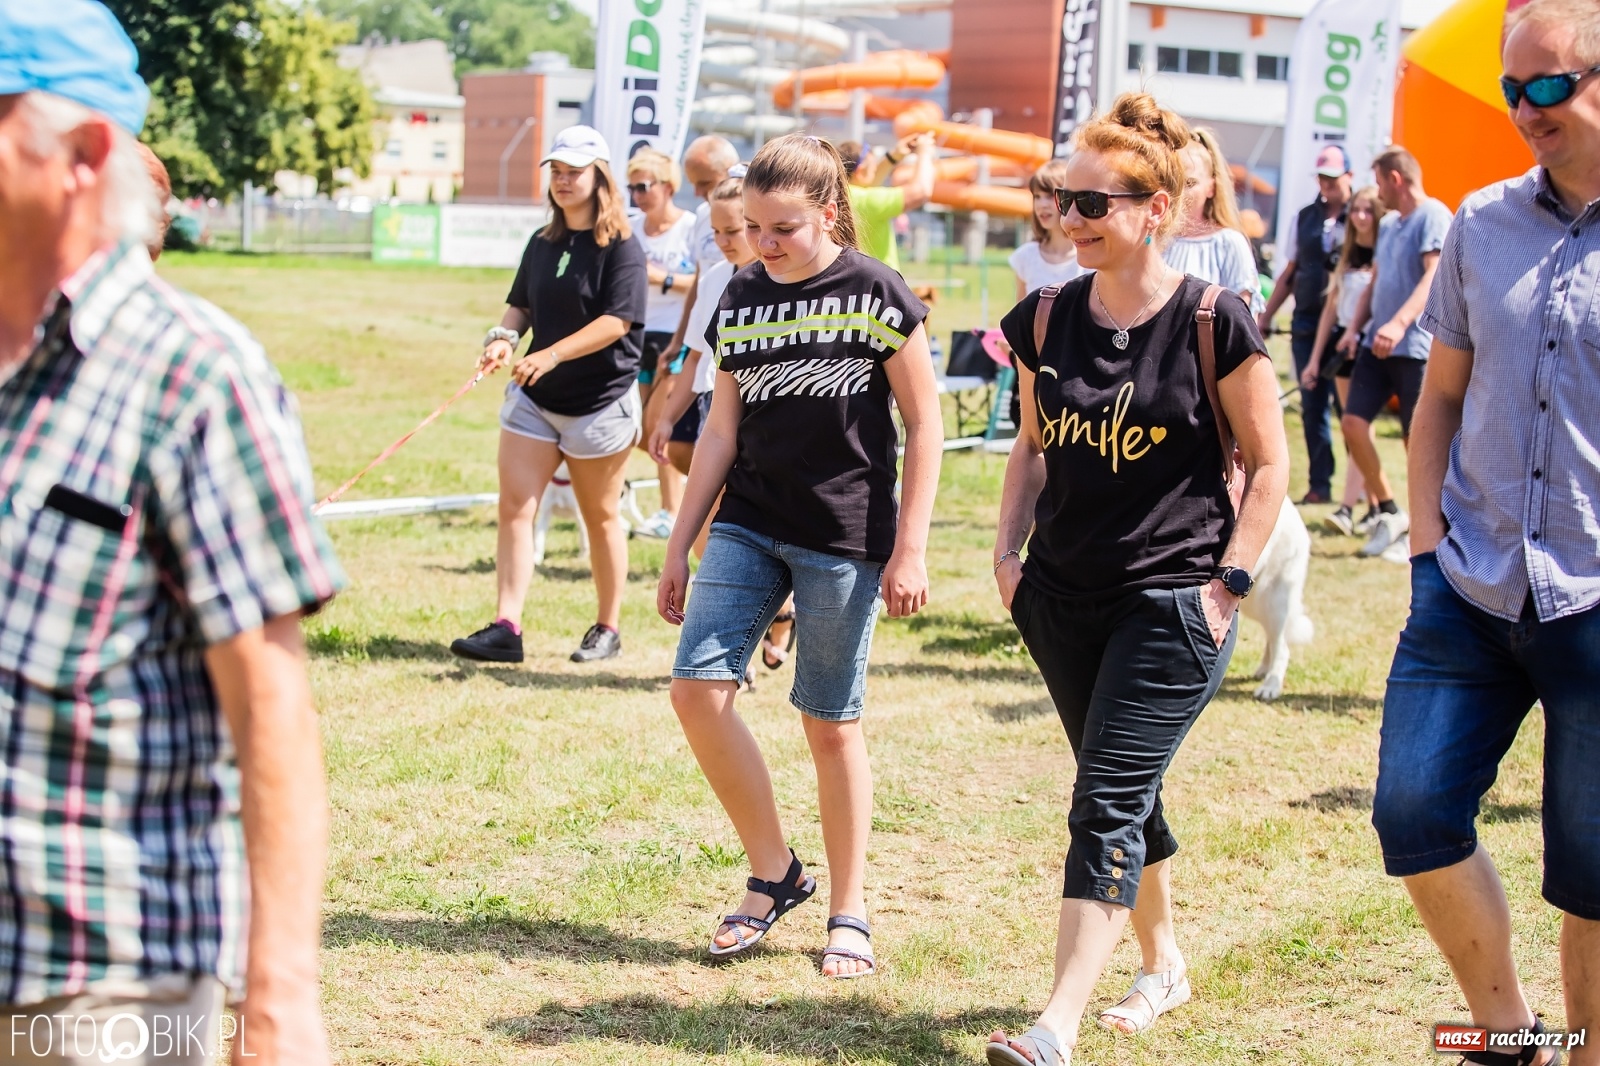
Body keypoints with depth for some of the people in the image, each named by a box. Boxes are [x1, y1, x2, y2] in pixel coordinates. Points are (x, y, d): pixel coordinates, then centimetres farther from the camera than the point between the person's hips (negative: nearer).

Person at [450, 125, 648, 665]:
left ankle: (607, 628, 21)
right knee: (514, 506, -6)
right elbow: (520, 304, 19)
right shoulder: (542, 243, 11)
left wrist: (553, 354, -29)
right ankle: (505, 627, -8)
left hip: (600, 401, -6)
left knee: (600, 516, 8)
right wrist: (504, 337, -4)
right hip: (535, 397, 6)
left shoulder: (621, 246, -10)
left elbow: (616, 320, -20)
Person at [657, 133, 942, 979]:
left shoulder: (876, 294, -6)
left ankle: (848, 912, 19)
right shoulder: (740, 299, 7)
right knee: (696, 687, -10)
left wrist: (911, 549, -8)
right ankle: (774, 873, 8)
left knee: (830, 722, 2)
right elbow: (722, 429, 13)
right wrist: (678, 545, 11)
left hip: (845, 541, -5)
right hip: (748, 526, 5)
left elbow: (924, 424, -4)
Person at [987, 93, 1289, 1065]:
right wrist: (1009, 549, 6)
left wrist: (1228, 583, -10)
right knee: (1125, 792, 17)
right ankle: (1163, 964, 37)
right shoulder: (1047, 320, 4)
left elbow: (1269, 464, -4)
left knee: (1108, 802, -11)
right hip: (1065, 597, 6)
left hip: (1173, 603, -5)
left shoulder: (1215, 322, -10)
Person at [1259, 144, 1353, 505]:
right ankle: (1320, 485, 10)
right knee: (1312, 407, 5)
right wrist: (1266, 315, 16)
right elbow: (1291, 272, 20)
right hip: (1306, 324, 5)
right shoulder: (1305, 218, 14)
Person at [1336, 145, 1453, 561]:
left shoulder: (1433, 216, -9)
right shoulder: (1388, 224, 18)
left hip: (1416, 345, -8)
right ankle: (1389, 512, 12)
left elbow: (1434, 276, -21)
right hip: (1377, 342, 8)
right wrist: (1355, 328, 9)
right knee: (1353, 421, 0)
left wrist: (1400, 323, -33)